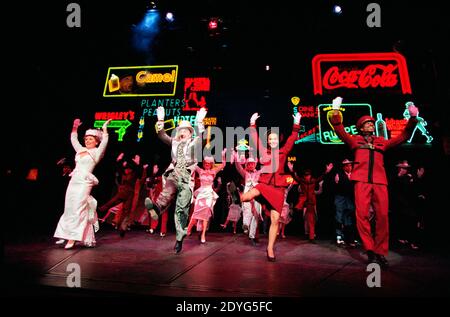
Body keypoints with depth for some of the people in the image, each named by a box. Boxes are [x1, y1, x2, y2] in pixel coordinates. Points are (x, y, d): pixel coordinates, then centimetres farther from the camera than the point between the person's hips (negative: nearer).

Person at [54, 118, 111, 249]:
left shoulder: (96, 152, 2)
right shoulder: (80, 150, 19)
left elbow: (104, 142, -15)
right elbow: (73, 139, 31)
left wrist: (104, 128, -14)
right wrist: (75, 127, 23)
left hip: (84, 183, -7)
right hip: (73, 181, 7)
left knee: (77, 210, -11)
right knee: (69, 210, 6)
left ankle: (72, 239, -13)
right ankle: (67, 236, 11)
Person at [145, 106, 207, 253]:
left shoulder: (194, 142, 12)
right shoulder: (174, 142, 23)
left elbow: (201, 136, -8)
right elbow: (162, 136, 13)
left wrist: (199, 122, -19)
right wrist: (160, 120, 4)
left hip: (187, 178, -3)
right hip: (173, 174, 3)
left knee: (181, 208, -7)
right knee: (167, 192, -31)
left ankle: (179, 239, -3)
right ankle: (156, 208, -59)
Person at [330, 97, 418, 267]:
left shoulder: (382, 142, 26)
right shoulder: (355, 140, 19)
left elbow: (402, 137, 23)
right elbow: (340, 131, 8)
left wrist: (412, 119, 13)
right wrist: (336, 112, -1)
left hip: (380, 181, 2)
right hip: (362, 180, -2)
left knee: (382, 215, -7)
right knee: (362, 214, -13)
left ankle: (381, 252, 1)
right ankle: (370, 250, -4)